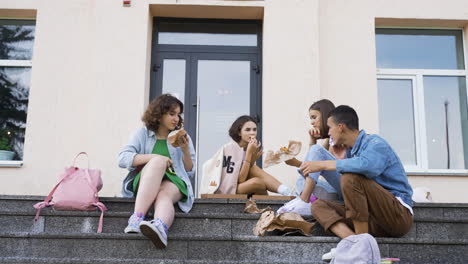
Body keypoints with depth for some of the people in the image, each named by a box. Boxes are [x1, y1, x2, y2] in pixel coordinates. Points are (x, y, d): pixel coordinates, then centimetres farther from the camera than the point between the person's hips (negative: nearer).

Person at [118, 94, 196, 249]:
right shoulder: (143, 134, 9)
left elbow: (190, 172, 12)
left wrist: (185, 151, -5)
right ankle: (137, 218, -52)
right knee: (157, 161, -34)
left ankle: (160, 228, -72)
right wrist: (153, 157, -17)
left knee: (163, 196, -36)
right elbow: (123, 159, -5)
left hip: (173, 181, 1)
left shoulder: (182, 137, 14)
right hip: (144, 182, -1)